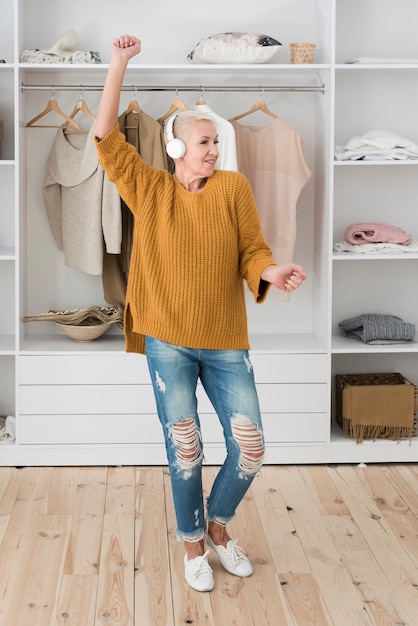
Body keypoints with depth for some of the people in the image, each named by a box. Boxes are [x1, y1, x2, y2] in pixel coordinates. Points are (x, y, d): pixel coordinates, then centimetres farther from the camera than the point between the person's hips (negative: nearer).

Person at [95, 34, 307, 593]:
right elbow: (107, 137, -6)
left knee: (250, 450, 0)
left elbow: (252, 250, -2)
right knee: (183, 450, 6)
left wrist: (272, 272, -25)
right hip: (168, 342, -1)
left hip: (226, 342, 1)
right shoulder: (150, 189, -1)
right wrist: (119, 64, -10)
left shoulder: (233, 187, 0)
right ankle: (193, 543, 28)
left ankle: (217, 524, 28)